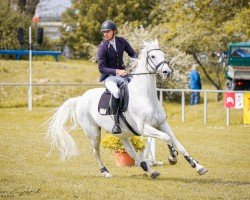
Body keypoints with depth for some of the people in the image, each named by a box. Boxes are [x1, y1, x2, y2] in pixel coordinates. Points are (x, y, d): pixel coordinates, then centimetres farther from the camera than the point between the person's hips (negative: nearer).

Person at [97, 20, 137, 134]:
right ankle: (116, 122, -32)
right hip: (108, 76, -5)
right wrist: (116, 71, -27)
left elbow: (132, 53, 13)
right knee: (116, 91, -35)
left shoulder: (121, 41, 2)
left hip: (121, 73, 5)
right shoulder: (103, 47, -11)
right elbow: (101, 68, -15)